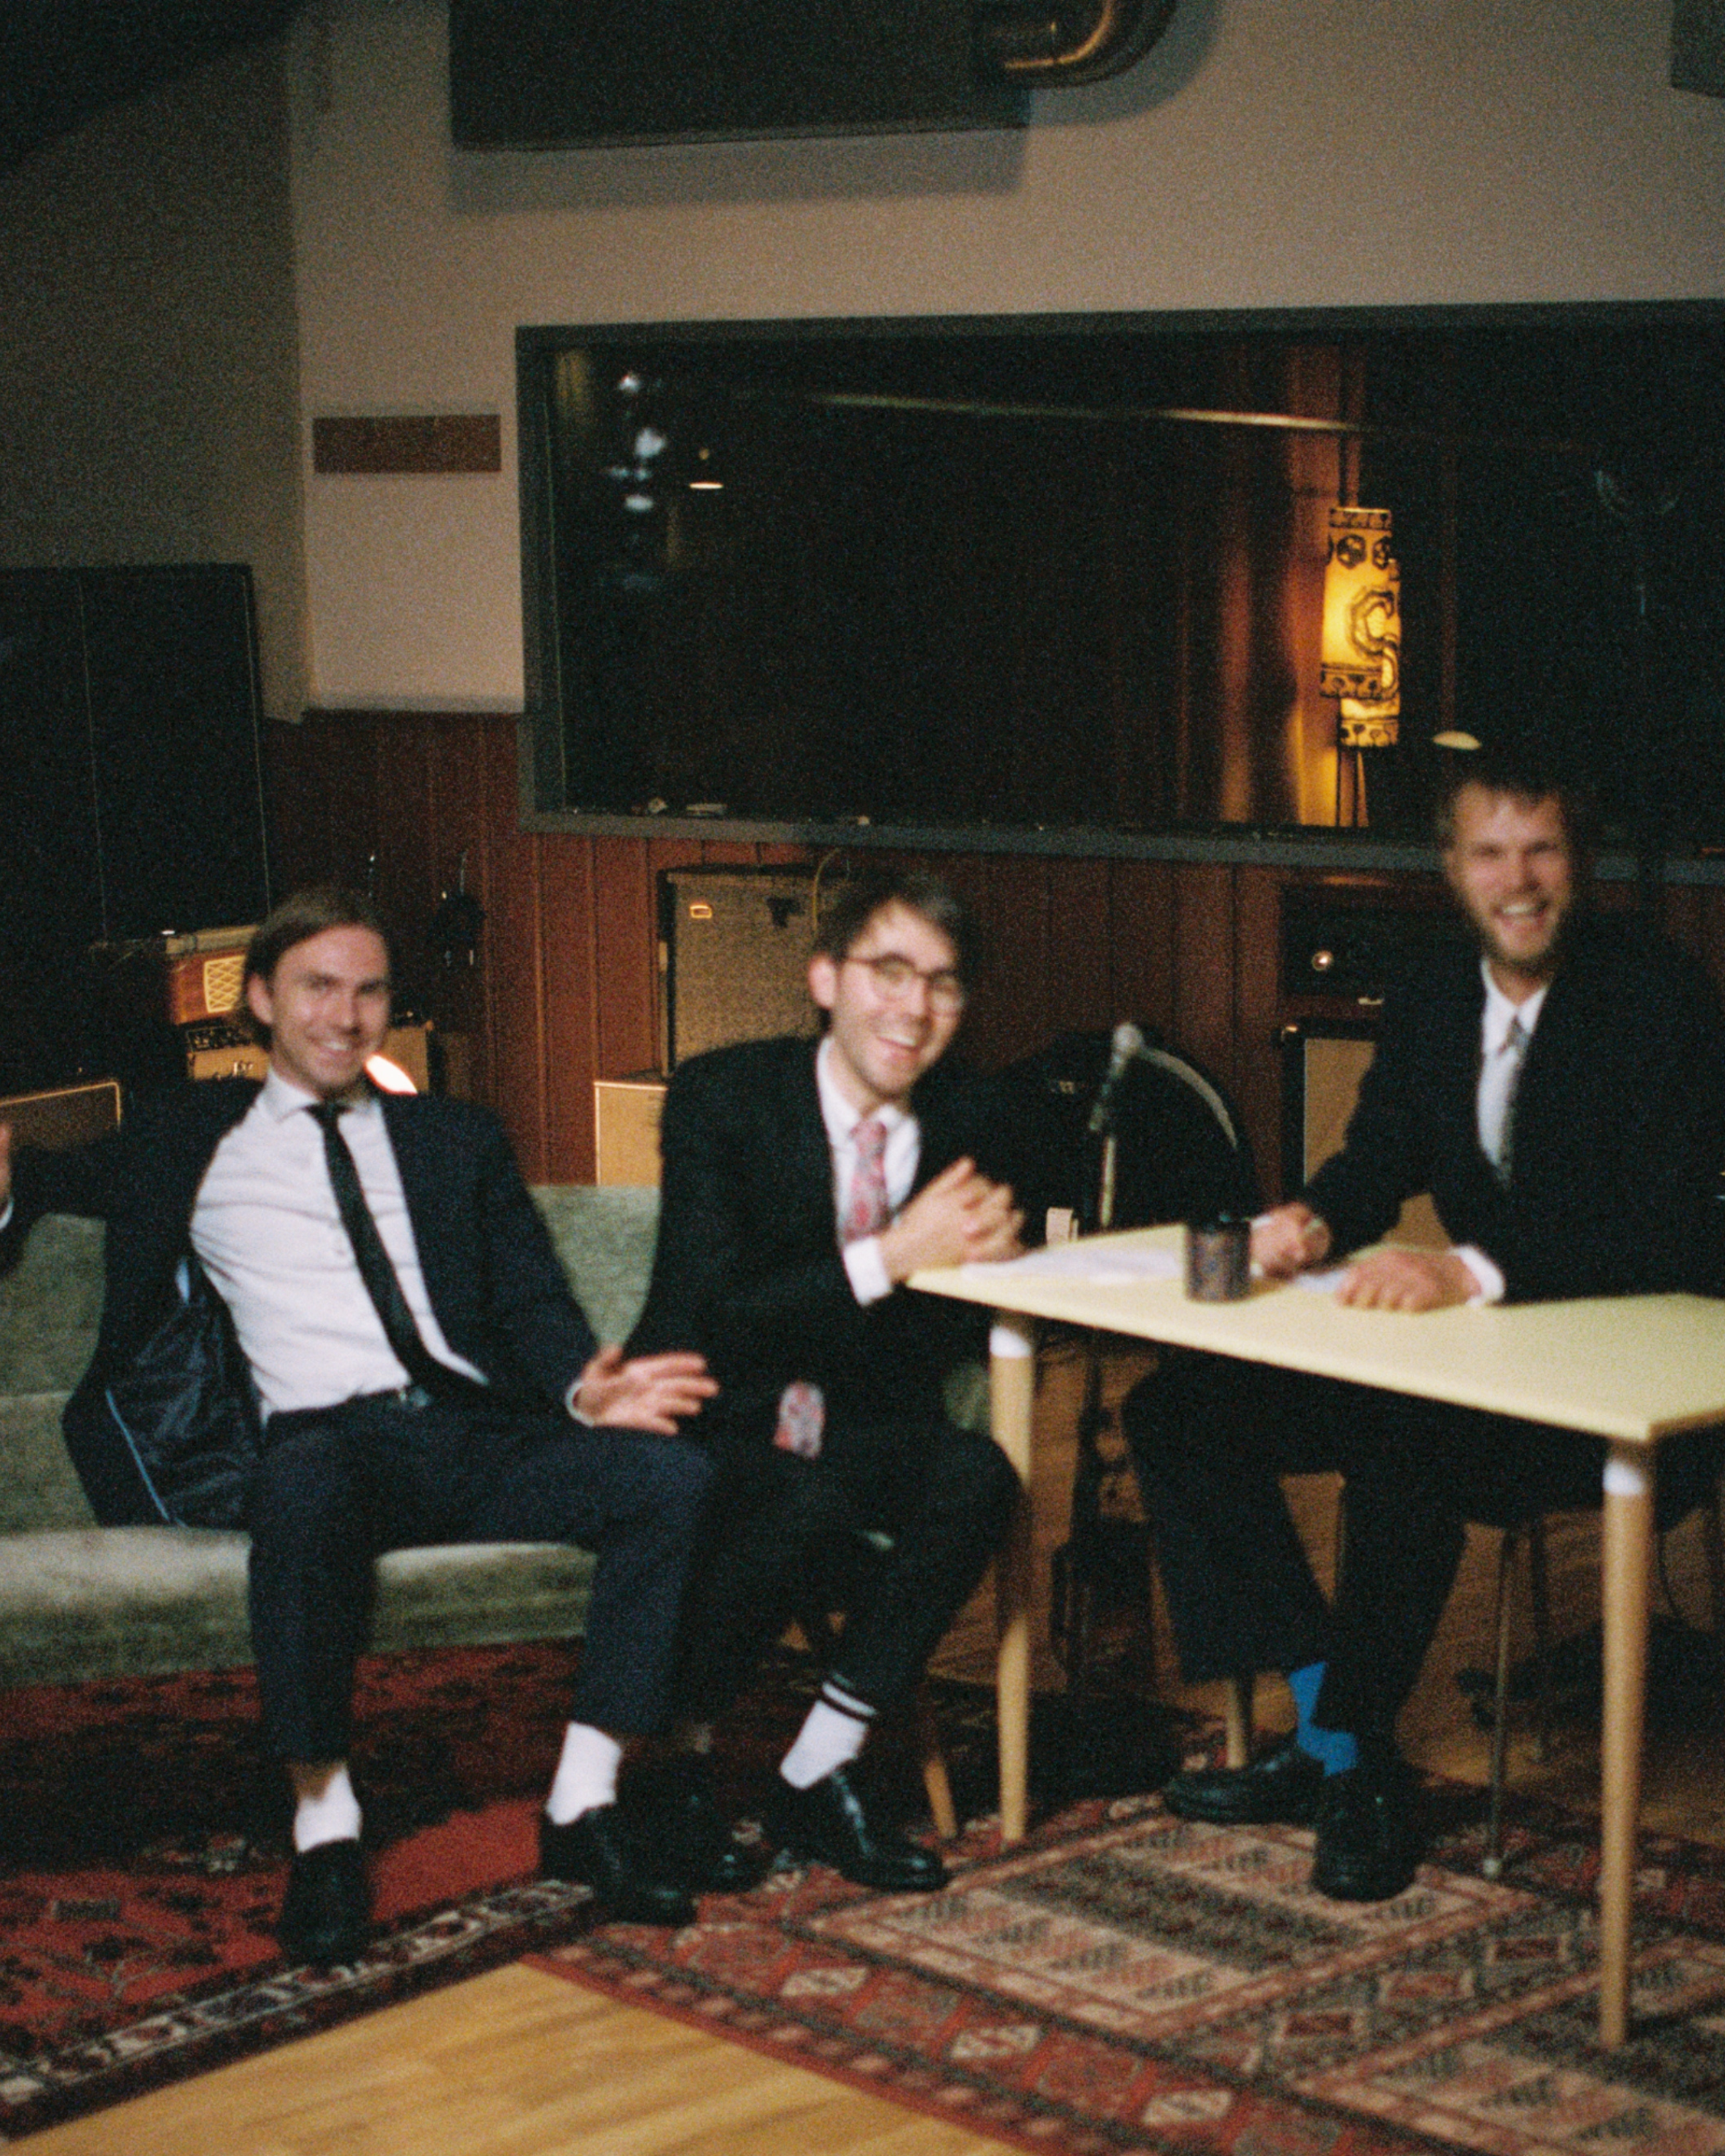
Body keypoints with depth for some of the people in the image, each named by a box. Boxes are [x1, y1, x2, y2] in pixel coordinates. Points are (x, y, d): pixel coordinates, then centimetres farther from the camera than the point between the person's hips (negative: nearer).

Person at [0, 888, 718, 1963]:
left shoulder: (458, 1139, 24)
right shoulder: (192, 1139, 20)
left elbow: (534, 1299, 16)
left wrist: (585, 1388, -7)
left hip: (476, 1436, 3)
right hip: (325, 1442, -3)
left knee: (675, 1474, -26)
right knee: (304, 1488, -42)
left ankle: (583, 1805, -20)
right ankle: (324, 1822, -29)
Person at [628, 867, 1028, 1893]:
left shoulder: (967, 1118, 2)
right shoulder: (720, 1095, -12)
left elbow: (955, 1339, 6)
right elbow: (709, 1322, -20)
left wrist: (981, 1255, -18)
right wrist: (888, 1260, -26)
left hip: (865, 1428, 5)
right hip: (722, 1425, -4)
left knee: (979, 1475, -26)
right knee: (810, 1502, -35)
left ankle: (816, 1776, -15)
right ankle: (677, 1754, -10)